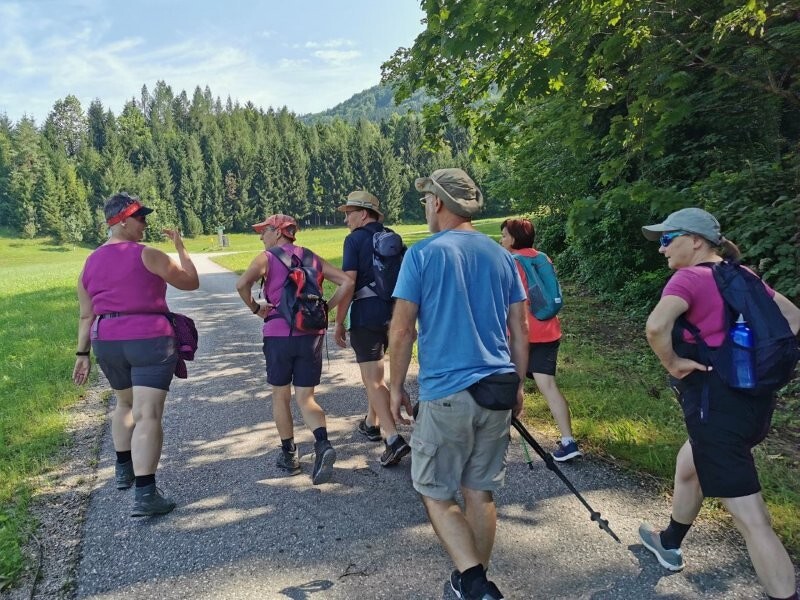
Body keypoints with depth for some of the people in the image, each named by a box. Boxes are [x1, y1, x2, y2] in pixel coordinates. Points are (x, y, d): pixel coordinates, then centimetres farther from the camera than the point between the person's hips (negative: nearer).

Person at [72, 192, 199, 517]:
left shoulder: (90, 263, 9)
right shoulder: (148, 256, -9)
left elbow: (86, 315, 10)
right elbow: (192, 282, -1)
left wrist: (83, 353, 14)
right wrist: (180, 246, 8)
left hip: (107, 343, 6)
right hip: (150, 341, -6)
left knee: (125, 403, 28)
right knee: (148, 415, -8)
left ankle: (123, 469, 38)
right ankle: (145, 495, -13)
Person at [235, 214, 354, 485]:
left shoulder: (267, 258, -3)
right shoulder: (312, 258, 10)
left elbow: (242, 284, -21)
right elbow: (347, 282, 3)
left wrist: (255, 308, -5)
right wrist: (326, 308, 6)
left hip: (279, 334, -3)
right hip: (311, 335, 3)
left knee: (281, 396, 16)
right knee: (305, 398, 9)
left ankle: (289, 454, 24)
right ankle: (323, 445, -15)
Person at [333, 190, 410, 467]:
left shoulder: (355, 239, -8)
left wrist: (339, 323, -8)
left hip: (366, 314, -7)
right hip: (393, 313, 7)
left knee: (373, 379, -4)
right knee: (372, 369, 24)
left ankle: (394, 438, -13)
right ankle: (372, 422, 35)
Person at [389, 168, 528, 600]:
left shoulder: (423, 254, -7)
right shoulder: (501, 256, 8)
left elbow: (401, 330, -8)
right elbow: (519, 331, 10)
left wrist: (396, 388, 3)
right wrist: (517, 385, 20)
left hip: (445, 394, -5)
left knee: (435, 493, 10)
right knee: (480, 492, 16)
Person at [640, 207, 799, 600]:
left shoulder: (690, 277, -14)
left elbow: (656, 325, -32)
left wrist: (673, 363, -15)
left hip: (718, 402, -9)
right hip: (753, 396, 9)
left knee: (751, 519, -4)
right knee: (688, 467, 29)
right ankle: (669, 545, 48)